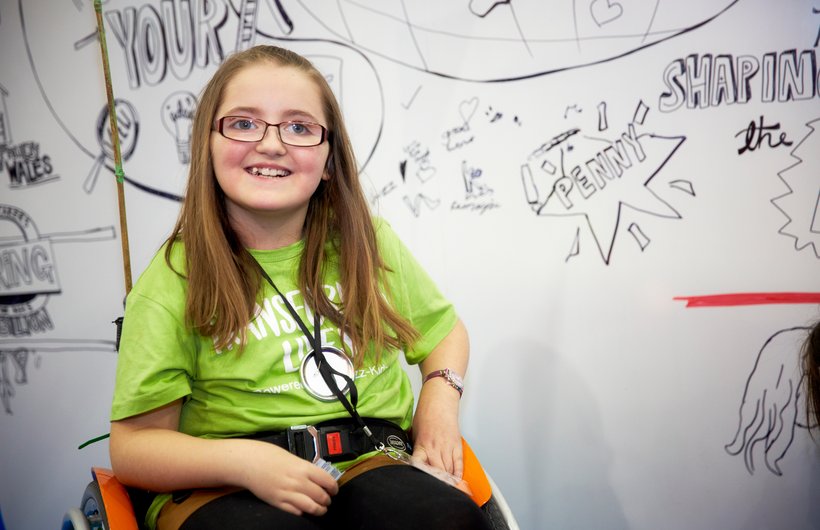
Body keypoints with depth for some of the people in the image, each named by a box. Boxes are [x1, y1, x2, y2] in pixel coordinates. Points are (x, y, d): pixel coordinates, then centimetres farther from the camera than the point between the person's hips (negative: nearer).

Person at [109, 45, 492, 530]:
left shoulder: (370, 245, 9)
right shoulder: (174, 281, -3)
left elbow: (444, 329, 25)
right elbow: (133, 444, -2)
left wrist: (441, 392, 3)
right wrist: (240, 460, -20)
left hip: (369, 466, 3)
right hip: (224, 489, -2)